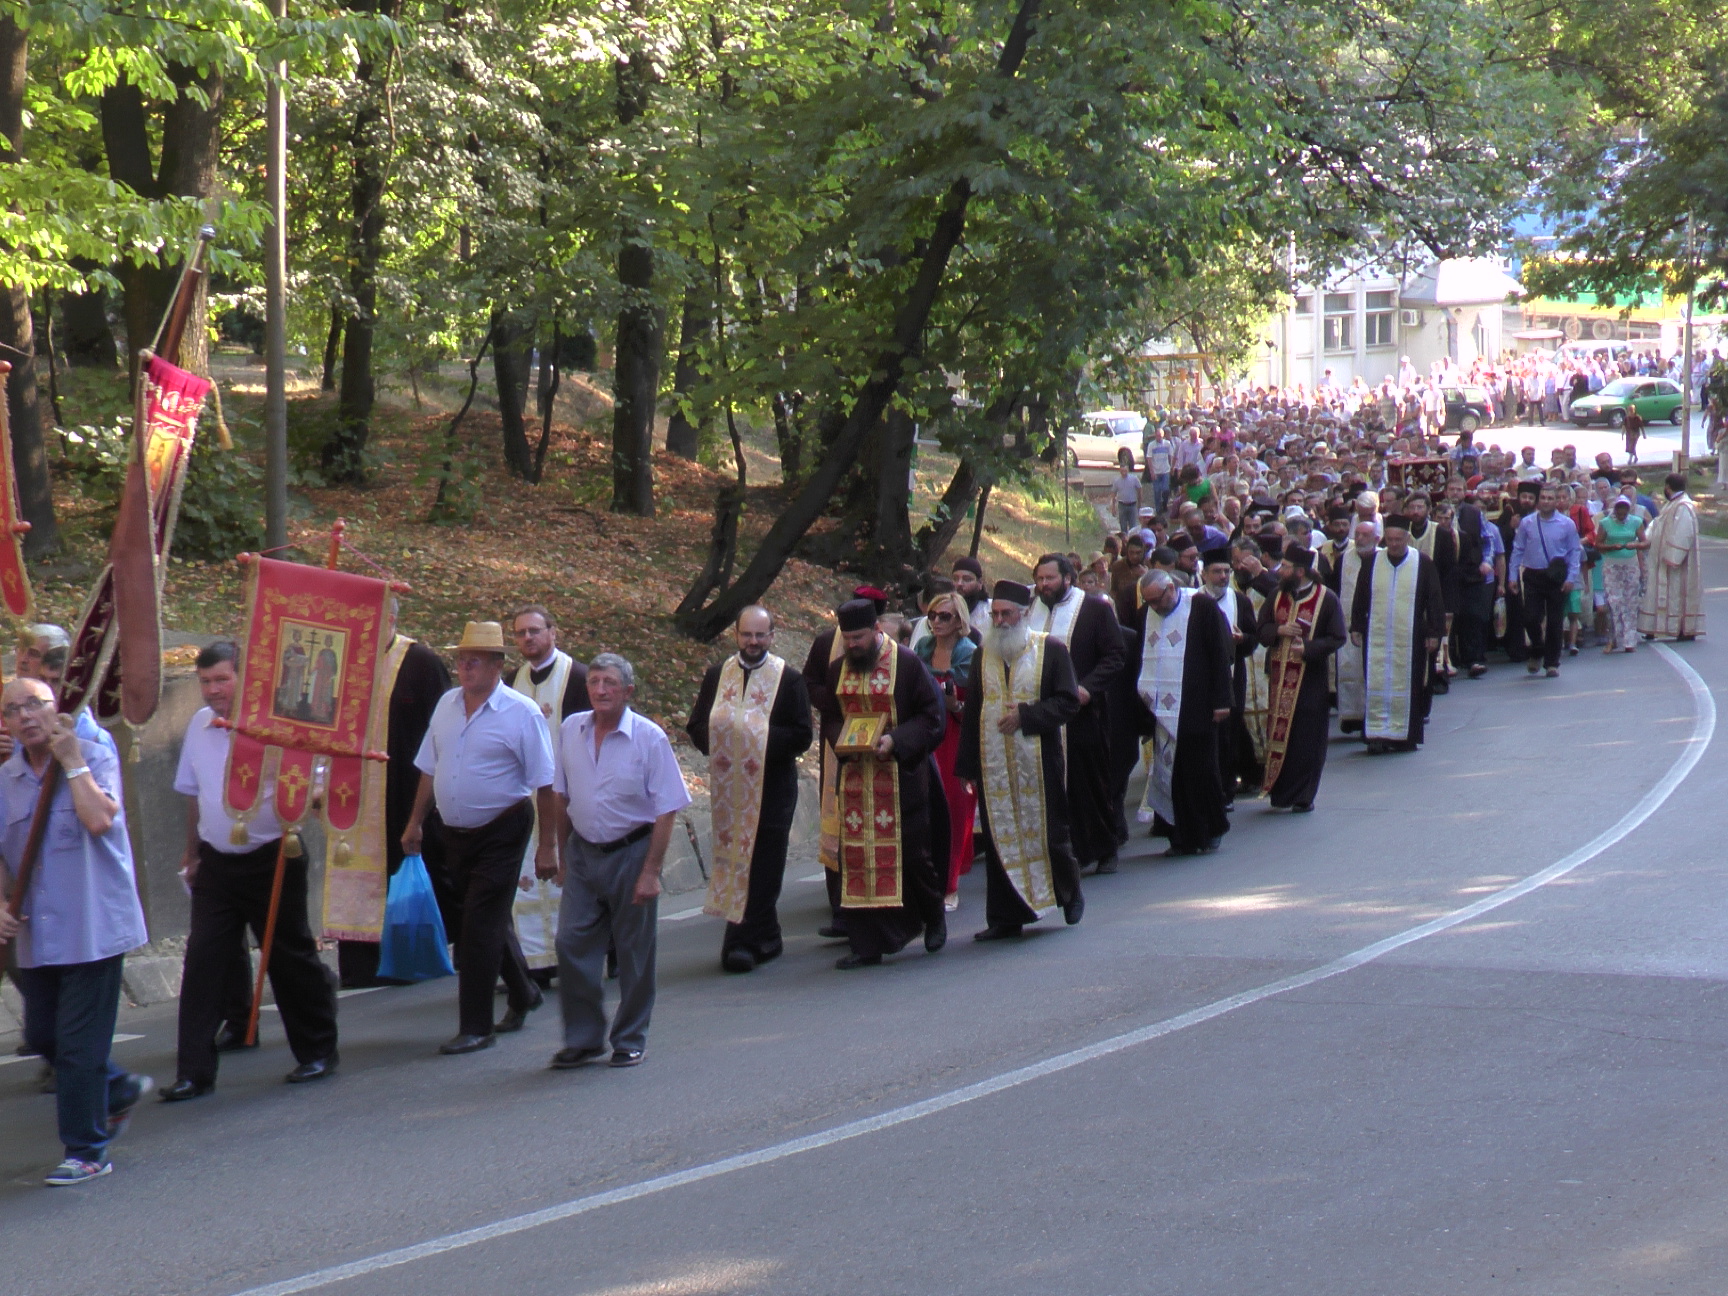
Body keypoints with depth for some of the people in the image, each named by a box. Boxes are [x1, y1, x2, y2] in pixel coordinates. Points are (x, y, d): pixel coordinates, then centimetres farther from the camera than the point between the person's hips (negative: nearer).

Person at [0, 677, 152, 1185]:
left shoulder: (94, 758, -7)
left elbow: (100, 820, -24)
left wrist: (70, 760, -17)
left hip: (93, 927, -6)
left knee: (78, 1043, -5)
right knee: (43, 1036, 15)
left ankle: (87, 1151, 7)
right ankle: (119, 1090, 38)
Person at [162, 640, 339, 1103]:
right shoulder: (200, 725, 5)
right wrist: (191, 854, 20)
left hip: (271, 860, -4)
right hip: (216, 863, 4)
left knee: (292, 958, 7)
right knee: (203, 962, -2)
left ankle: (317, 1051, 24)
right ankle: (194, 1072, 0)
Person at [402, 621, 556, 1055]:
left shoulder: (521, 713, -11)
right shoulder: (447, 704, 6)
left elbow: (544, 784, -11)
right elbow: (429, 768, 15)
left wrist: (546, 848, -12)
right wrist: (415, 823, 13)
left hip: (501, 833, -6)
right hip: (455, 833, 6)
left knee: (480, 927, -8)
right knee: (491, 922, 17)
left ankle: (476, 1027, -2)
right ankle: (522, 996, 37)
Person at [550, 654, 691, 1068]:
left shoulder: (649, 738, -10)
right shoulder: (571, 731, 1)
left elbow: (666, 812, -10)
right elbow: (561, 799, 12)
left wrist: (650, 873, -15)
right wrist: (563, 857, 12)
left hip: (630, 853, -3)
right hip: (582, 852, 3)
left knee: (634, 953, 5)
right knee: (572, 945, -2)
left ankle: (630, 1041, 19)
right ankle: (583, 1038, 10)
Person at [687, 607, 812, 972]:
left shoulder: (789, 679, 0)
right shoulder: (717, 675, 11)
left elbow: (802, 736, -5)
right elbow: (696, 728, 10)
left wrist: (761, 737, -18)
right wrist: (723, 737, -11)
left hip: (772, 788, -3)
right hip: (728, 788, 4)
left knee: (761, 867, -6)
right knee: (732, 857, 5)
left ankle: (744, 940, -4)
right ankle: (765, 938, 16)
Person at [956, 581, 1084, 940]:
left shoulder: (1051, 649, 0)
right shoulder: (984, 654, 10)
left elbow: (1068, 702, -4)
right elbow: (971, 711, 10)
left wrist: (1026, 715, -17)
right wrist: (967, 764, 4)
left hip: (1038, 761, -3)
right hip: (994, 763, 3)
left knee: (1045, 832, 2)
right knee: (1000, 839, 2)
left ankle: (1069, 890, 29)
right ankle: (1006, 917, 8)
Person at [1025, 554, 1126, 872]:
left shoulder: (1095, 608, -1)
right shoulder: (1029, 609, 11)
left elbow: (1114, 656, -5)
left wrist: (1088, 687, -18)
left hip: (1082, 712, -3)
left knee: (1091, 784, 5)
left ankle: (1104, 849, 20)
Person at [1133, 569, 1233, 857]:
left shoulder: (1203, 608, -5)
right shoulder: (1144, 615, 9)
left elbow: (1220, 655, -6)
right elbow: (1139, 660, 15)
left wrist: (1220, 701, -10)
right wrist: (1141, 704, 9)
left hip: (1194, 711, -4)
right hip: (1160, 711, 4)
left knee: (1199, 771, 0)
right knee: (1168, 774, 2)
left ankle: (1210, 832, 14)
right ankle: (1181, 837, 8)